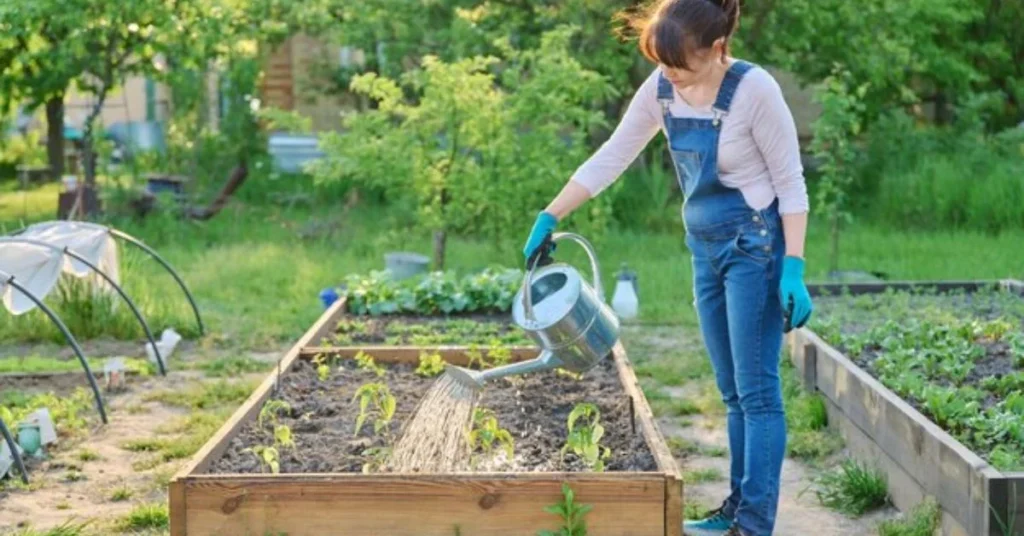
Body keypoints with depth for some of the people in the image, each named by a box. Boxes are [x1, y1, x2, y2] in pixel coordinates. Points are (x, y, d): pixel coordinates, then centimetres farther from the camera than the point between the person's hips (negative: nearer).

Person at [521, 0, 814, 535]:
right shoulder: (661, 89, -2)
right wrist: (549, 217, 3)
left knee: (757, 390, -5)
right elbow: (610, 159, 5)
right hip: (706, 249, 7)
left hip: (756, 247, -7)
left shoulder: (754, 90, -19)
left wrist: (793, 269, -19)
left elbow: (791, 184, -14)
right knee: (733, 391, 13)